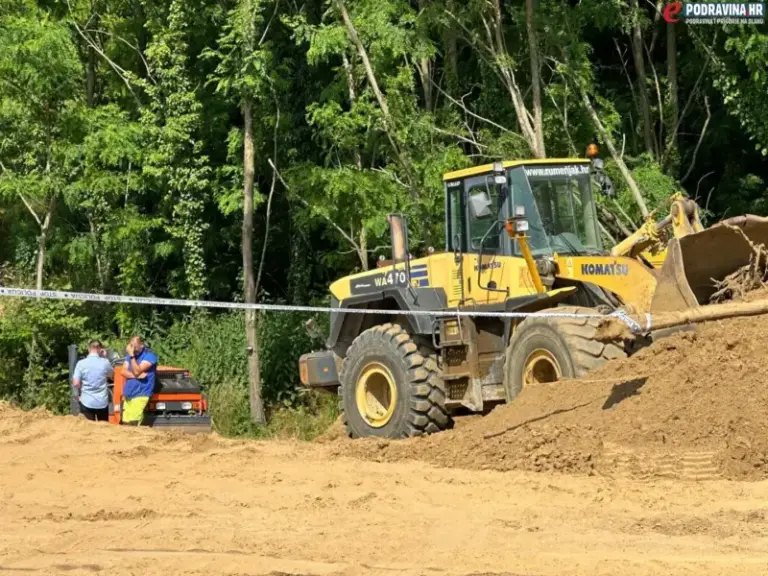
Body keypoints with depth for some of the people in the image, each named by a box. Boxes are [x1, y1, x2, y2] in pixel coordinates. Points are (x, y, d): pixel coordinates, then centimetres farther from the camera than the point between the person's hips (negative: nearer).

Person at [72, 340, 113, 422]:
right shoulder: (105, 362, -4)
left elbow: (76, 383, -12)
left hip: (87, 402, -1)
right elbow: (112, 375, 18)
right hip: (102, 402, 1)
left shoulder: (81, 363, -8)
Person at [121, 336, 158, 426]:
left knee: (133, 424, -16)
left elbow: (137, 371, -16)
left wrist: (132, 355, -19)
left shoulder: (149, 355, -9)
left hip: (140, 395, -7)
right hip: (128, 395, 7)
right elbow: (124, 371, 3)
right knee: (125, 424, 3)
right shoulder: (130, 355, 12)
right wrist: (137, 375, -13)